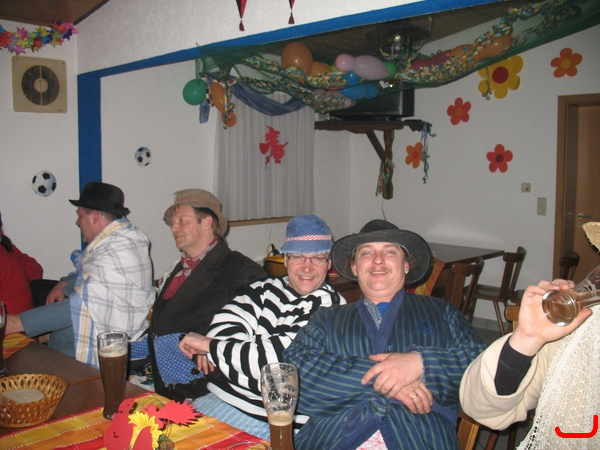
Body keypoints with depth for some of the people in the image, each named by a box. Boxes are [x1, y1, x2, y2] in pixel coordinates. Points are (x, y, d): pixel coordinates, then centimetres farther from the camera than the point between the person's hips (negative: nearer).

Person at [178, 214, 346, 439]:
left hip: (268, 422, -5)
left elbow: (283, 356, -14)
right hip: (219, 398, 6)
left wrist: (210, 346, -7)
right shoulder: (265, 288, 10)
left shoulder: (330, 305, -7)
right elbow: (225, 326, -1)